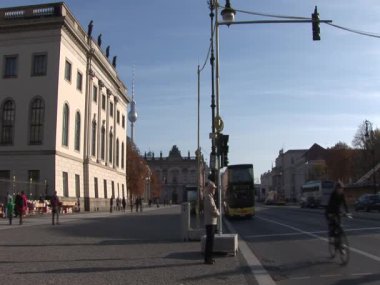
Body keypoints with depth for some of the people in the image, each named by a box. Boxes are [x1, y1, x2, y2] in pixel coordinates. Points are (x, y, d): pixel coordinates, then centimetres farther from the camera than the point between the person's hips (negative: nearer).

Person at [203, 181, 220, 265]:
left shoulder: (209, 196, 16)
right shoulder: (208, 197, -17)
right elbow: (213, 209, -21)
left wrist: (216, 211, 4)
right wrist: (218, 213, -2)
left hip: (211, 222, 10)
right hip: (210, 222, -10)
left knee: (210, 240, 15)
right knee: (210, 240, -6)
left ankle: (209, 257, 23)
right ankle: (207, 259, -1)